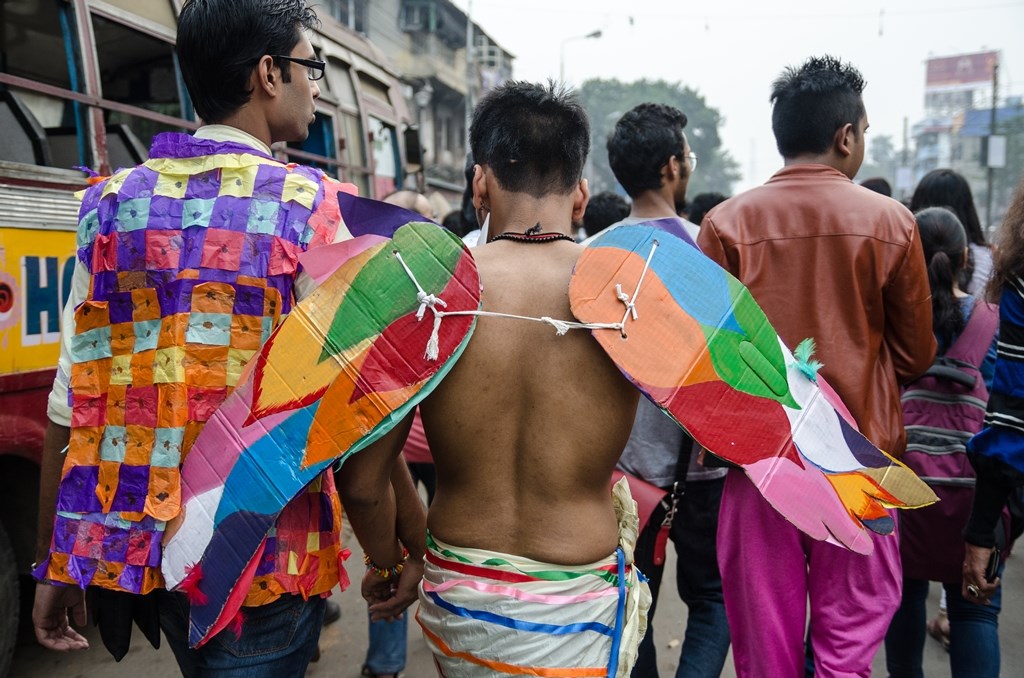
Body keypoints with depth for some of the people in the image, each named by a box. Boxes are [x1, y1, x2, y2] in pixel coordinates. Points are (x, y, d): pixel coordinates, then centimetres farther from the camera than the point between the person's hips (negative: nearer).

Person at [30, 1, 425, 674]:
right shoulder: (307, 209, -10)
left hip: (125, 542, 6)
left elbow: (71, 400, 5)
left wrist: (53, 563, 14)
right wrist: (416, 533, -6)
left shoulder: (113, 202, 4)